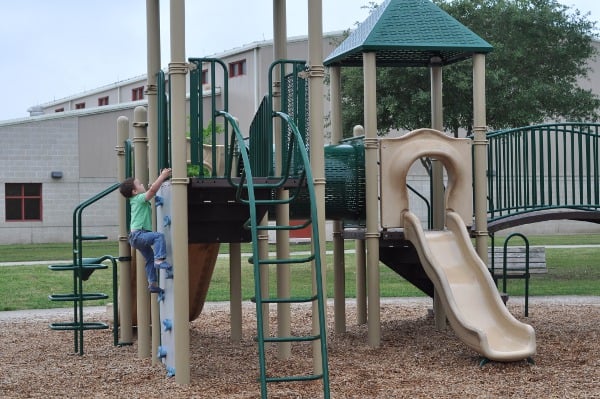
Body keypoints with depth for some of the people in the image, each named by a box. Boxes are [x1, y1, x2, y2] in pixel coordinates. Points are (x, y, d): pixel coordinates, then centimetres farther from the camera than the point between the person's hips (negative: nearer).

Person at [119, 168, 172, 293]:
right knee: (159, 236, -30)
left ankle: (153, 283, 20)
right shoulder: (140, 198, -8)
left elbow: (152, 189, 29)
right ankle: (159, 260, -40)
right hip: (138, 234, -10)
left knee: (150, 258, 17)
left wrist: (161, 177, 23)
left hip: (135, 237, 10)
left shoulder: (136, 200, 19)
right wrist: (162, 176, -17)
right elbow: (152, 189, -23)